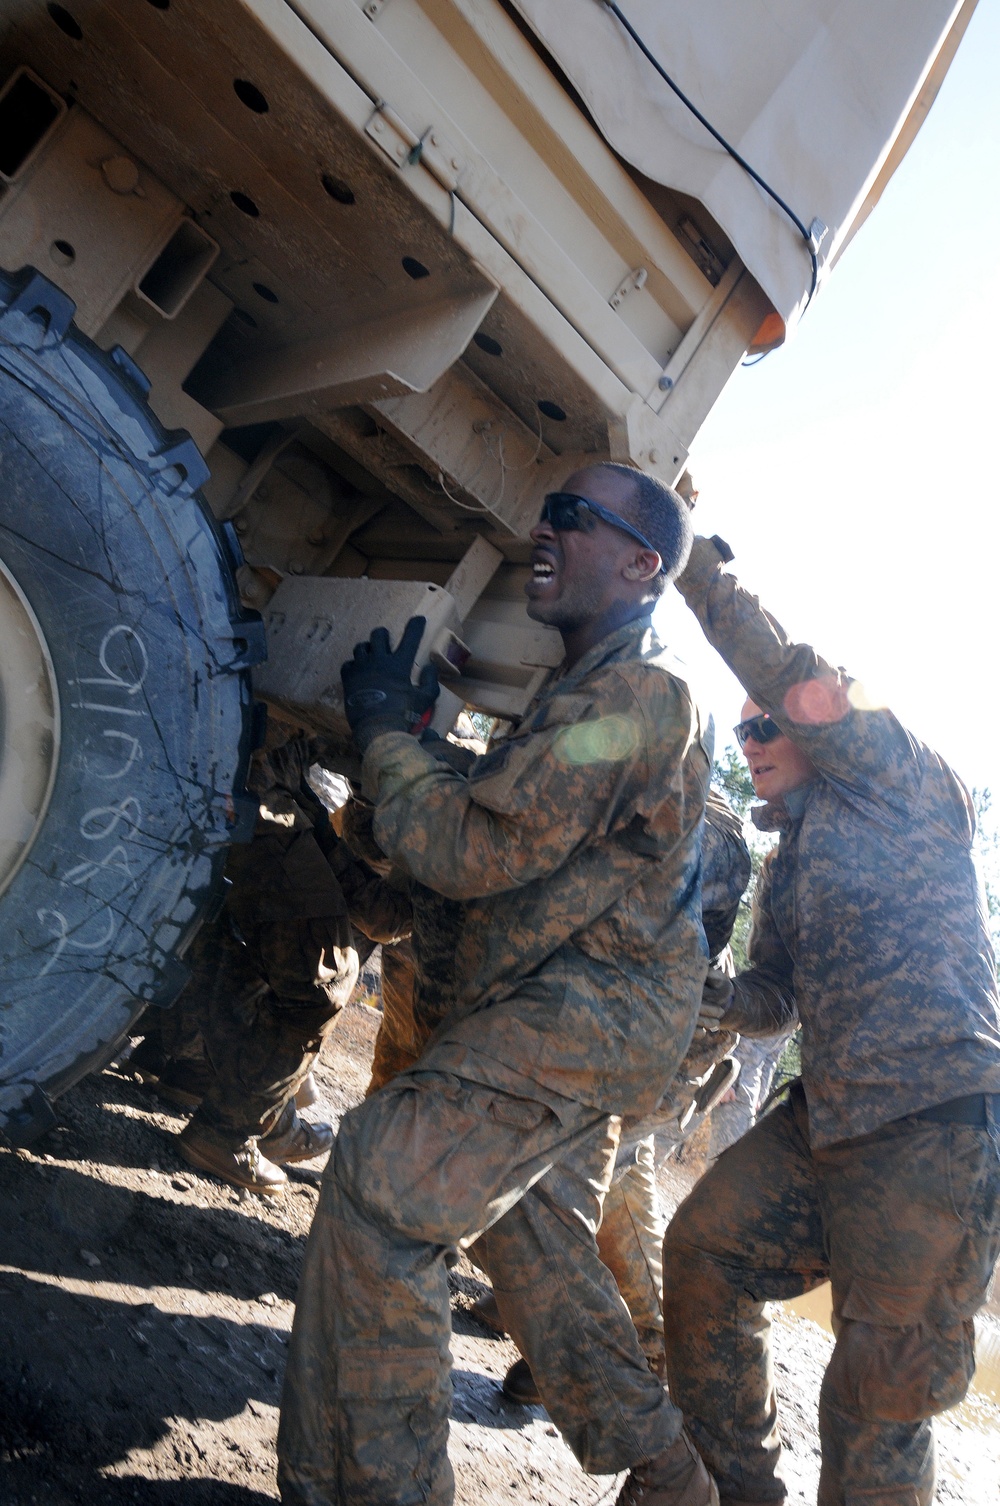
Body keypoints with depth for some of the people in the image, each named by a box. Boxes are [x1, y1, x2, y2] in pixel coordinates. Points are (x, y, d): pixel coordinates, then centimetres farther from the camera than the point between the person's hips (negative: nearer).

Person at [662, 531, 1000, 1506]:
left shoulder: (905, 785, -3)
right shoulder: (787, 864, 20)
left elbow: (810, 693, -20)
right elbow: (778, 994, 22)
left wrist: (701, 576, -15)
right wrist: (711, 1002, 1)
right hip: (826, 1123, 9)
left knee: (880, 1388, 0)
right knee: (704, 1249, 11)